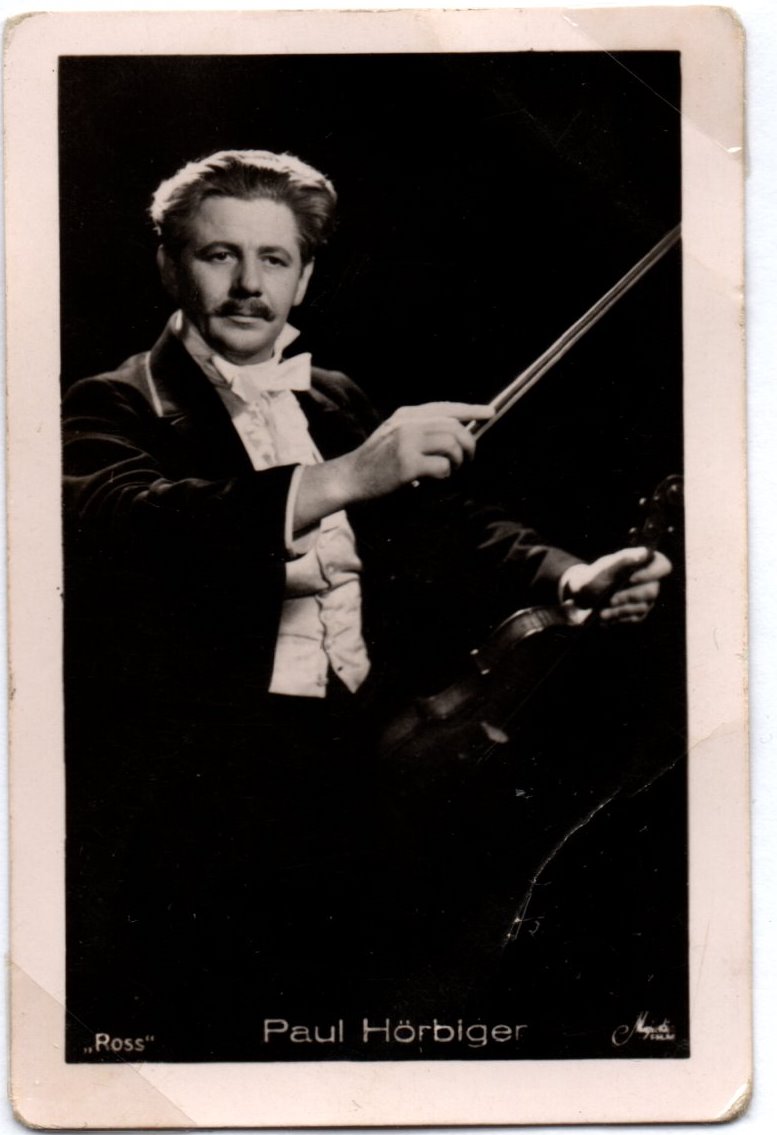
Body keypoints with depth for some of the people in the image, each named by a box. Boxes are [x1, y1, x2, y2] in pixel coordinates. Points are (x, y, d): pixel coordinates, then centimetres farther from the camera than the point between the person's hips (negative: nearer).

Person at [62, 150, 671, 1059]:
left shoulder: (338, 403, 26)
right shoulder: (115, 407, 8)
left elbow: (441, 524, 15)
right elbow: (122, 527, -15)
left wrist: (569, 580, -6)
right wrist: (335, 481, -27)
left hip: (363, 737, 6)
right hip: (204, 749, -5)